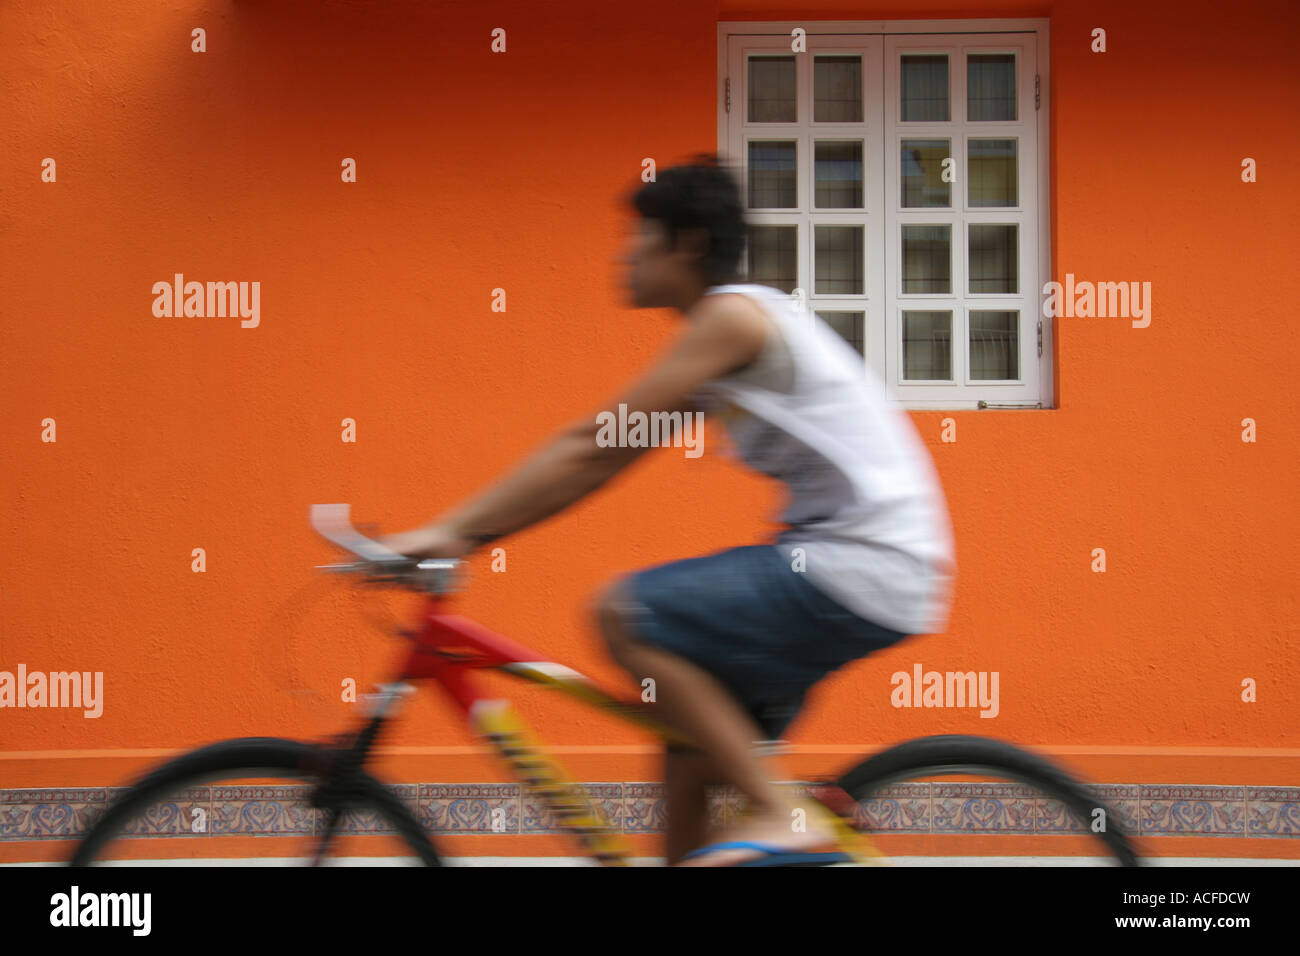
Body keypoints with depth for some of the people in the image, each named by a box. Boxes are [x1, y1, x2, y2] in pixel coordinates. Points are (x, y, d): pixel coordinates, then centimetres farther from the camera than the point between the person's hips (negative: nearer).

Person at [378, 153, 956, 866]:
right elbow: (598, 459, 17)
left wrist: (451, 529, -11)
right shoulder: (711, 355, 17)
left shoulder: (734, 315, -12)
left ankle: (781, 819, -14)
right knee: (691, 746, 11)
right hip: (837, 553, 10)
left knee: (627, 614, -19)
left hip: (868, 566, -10)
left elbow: (591, 447, -14)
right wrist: (466, 533, 11)